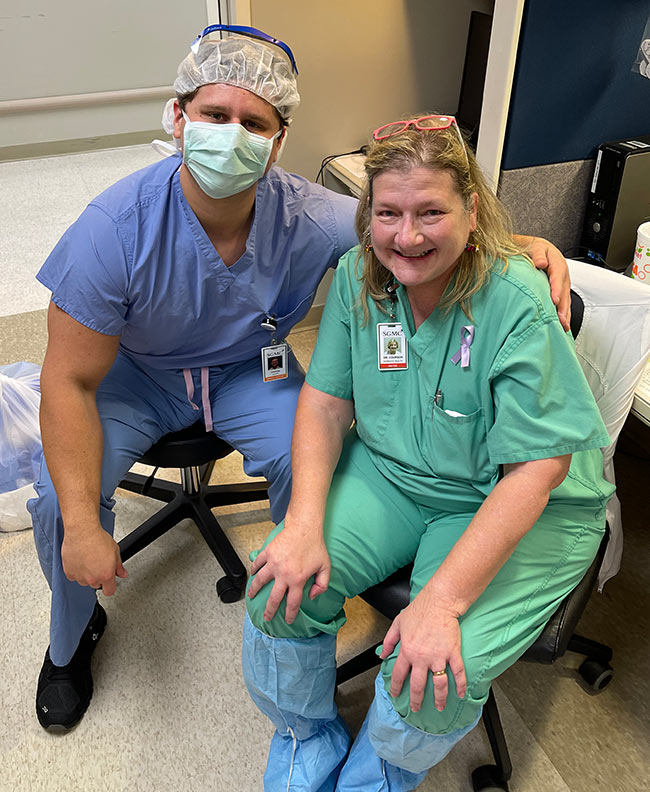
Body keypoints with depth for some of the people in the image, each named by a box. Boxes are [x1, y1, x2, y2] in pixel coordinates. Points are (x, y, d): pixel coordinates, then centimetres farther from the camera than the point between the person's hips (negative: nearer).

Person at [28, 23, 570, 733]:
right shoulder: (116, 228, -28)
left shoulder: (308, 217, -23)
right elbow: (70, 382, -23)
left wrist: (521, 244, -30)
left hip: (248, 369, 2)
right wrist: (83, 526, -27)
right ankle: (72, 637, 17)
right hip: (134, 376, -1)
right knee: (61, 500, -19)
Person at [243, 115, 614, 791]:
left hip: (519, 508, -4)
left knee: (433, 680, -23)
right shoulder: (357, 275, -6)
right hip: (390, 470, 5)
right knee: (281, 586, -15)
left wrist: (441, 600, -28)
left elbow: (532, 474, -23)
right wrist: (304, 525, -17)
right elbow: (325, 404, -3)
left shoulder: (518, 304, -23)